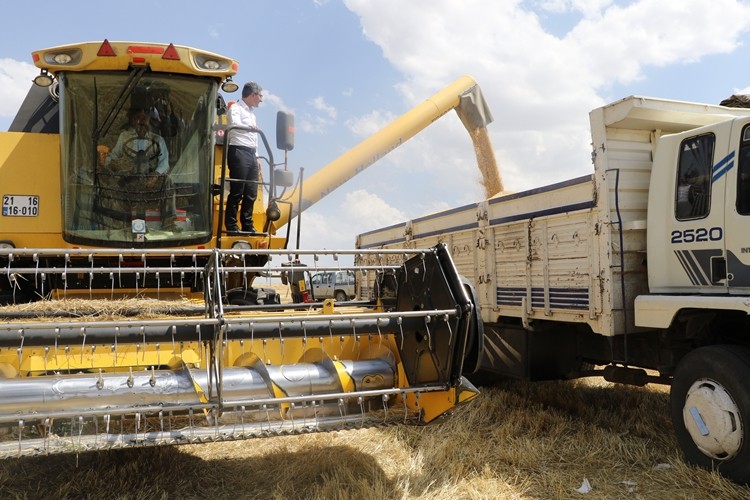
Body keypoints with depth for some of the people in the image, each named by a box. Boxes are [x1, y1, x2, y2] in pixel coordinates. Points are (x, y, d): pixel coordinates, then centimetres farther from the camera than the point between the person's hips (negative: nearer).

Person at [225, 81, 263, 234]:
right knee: (237, 192, -9)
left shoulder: (251, 112, 26)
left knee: (251, 193, 7)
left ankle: (247, 225, 13)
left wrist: (256, 156, 24)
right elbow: (235, 124, -22)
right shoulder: (236, 108, -2)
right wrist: (248, 127, -39)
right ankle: (231, 226, -4)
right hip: (239, 152, -8)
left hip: (251, 154, 9)